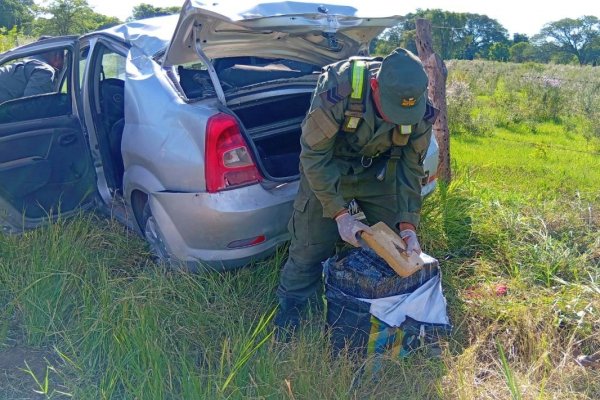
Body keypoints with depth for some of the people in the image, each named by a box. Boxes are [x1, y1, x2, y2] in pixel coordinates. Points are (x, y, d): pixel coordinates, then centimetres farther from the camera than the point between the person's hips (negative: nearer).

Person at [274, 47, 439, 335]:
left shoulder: (421, 111, -24)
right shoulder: (337, 91, -37)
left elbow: (410, 167, -11)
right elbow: (314, 155, -27)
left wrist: (408, 226, -17)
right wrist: (340, 213, -27)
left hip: (379, 169, 4)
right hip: (328, 166, -3)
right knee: (312, 242, -4)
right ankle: (289, 308, 20)